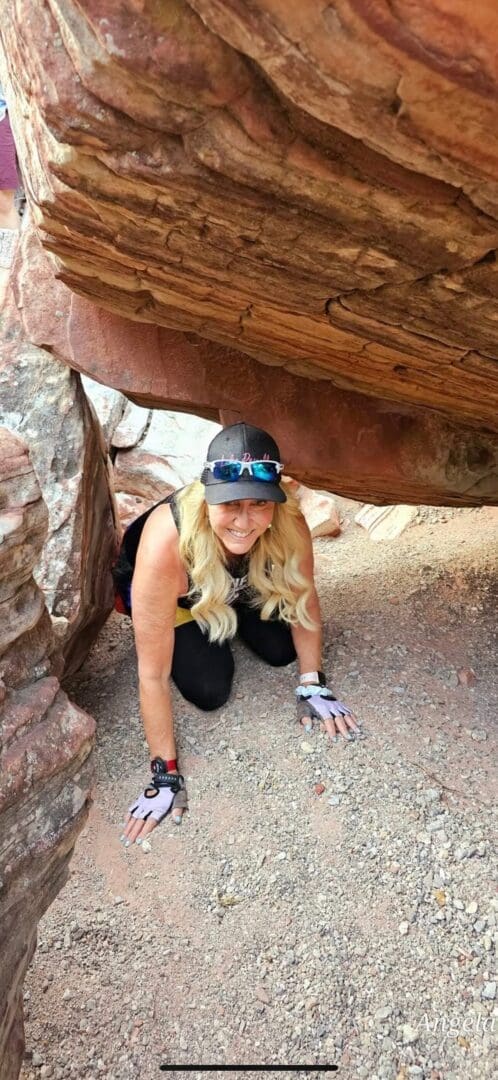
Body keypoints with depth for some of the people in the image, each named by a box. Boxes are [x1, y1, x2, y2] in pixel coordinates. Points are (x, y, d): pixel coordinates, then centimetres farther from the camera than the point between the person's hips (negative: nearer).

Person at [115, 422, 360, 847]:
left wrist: (313, 686, -10)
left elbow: (304, 599, -14)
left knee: (280, 649, -7)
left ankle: (232, 614, 22)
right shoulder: (166, 544, -46)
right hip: (173, 591, -3)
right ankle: (188, 632, 19)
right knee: (211, 690, -11)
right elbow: (153, 674, -35)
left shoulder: (289, 524, -36)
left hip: (239, 584, 3)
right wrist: (165, 772, -27)